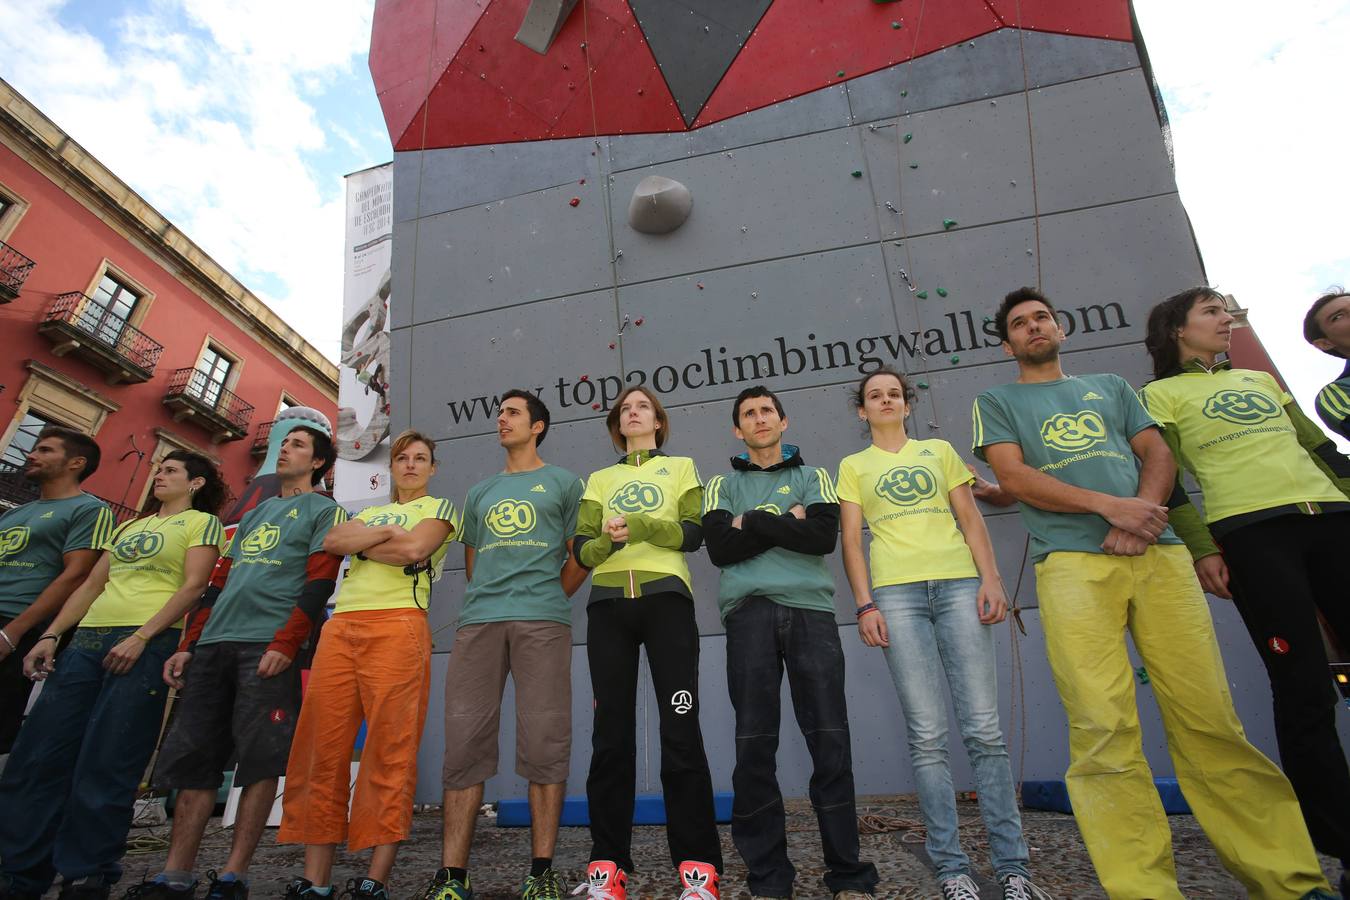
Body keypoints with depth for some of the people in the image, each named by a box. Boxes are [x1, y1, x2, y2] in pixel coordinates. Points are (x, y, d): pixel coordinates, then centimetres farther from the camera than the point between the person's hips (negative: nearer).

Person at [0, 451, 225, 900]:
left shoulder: (202, 522, 4)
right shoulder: (128, 527, 26)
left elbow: (193, 586, -7)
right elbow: (91, 585, 21)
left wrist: (140, 637, -16)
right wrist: (50, 635, 8)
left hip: (148, 643, -7)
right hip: (86, 640, 7)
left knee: (103, 765, -6)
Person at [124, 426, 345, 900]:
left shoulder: (325, 511, 4)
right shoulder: (253, 514, 26)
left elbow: (320, 584, -8)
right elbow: (219, 583, 24)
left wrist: (284, 644, -17)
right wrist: (187, 645, 15)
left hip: (269, 647, -7)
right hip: (212, 646, 7)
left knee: (259, 762, -5)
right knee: (191, 757, 5)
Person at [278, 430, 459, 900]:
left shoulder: (439, 506, 12)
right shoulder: (370, 512, 28)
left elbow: (413, 549, -8)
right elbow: (332, 540, 7)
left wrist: (361, 543, 4)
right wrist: (384, 532, -3)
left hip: (397, 626, -5)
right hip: (340, 627, 6)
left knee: (390, 750, -8)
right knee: (323, 749, 1)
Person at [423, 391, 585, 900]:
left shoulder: (563, 482, 12)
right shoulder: (479, 492, 25)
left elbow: (580, 557, 8)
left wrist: (546, 601, 7)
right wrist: (489, 603, 13)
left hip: (542, 623, -4)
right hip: (478, 622, 4)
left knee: (544, 744, -4)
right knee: (464, 742, 0)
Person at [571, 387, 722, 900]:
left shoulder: (681, 467, 15)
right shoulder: (599, 480, 20)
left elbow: (693, 534, 0)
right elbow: (581, 550, 9)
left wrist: (637, 525, -14)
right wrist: (609, 540, -13)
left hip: (665, 598, -2)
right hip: (608, 604, 2)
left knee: (681, 731, -5)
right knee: (611, 733, 3)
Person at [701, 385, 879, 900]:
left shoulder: (813, 478, 18)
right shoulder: (723, 486, 19)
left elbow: (824, 536, -2)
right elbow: (720, 548, 0)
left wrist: (751, 522, -3)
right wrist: (788, 524, -2)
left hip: (810, 608, 0)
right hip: (749, 612, 0)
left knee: (830, 742, -2)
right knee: (755, 745, 0)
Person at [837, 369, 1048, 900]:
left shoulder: (940, 451, 20)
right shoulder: (854, 466, 16)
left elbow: (971, 519, 12)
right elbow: (851, 540, 8)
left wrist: (991, 578, -2)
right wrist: (865, 604, -3)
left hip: (959, 583, 1)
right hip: (896, 592, -1)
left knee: (984, 729, -2)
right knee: (927, 736, -2)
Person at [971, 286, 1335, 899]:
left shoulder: (1109, 387, 28)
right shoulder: (997, 402, 17)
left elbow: (1158, 454, 16)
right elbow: (1014, 477, 1)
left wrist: (1141, 514, -6)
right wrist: (1109, 505, -10)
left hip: (1156, 553, 3)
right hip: (1073, 562, -3)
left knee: (1209, 718, -1)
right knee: (1104, 730, -10)